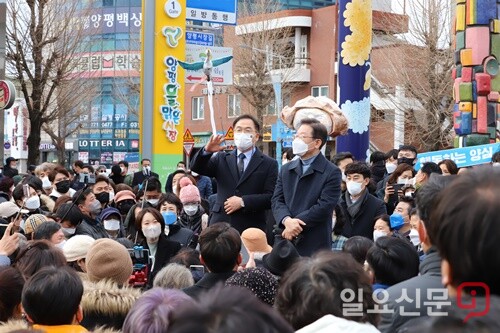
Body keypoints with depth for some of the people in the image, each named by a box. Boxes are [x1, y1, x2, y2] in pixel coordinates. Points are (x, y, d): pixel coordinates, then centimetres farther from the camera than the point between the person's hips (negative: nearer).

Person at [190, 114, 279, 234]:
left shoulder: (269, 164, 6)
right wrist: (207, 151, -15)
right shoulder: (222, 159, 16)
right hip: (220, 225, 2)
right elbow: (196, 167, 4)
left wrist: (243, 202, -13)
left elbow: (271, 197, -3)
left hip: (251, 228, -2)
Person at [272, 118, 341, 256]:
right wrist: (287, 220, -14)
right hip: (286, 240, 5)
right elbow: (277, 200, 7)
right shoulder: (286, 169, 14)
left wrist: (295, 223, -15)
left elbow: (324, 206, -12)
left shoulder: (332, 172, -4)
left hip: (315, 245, -4)